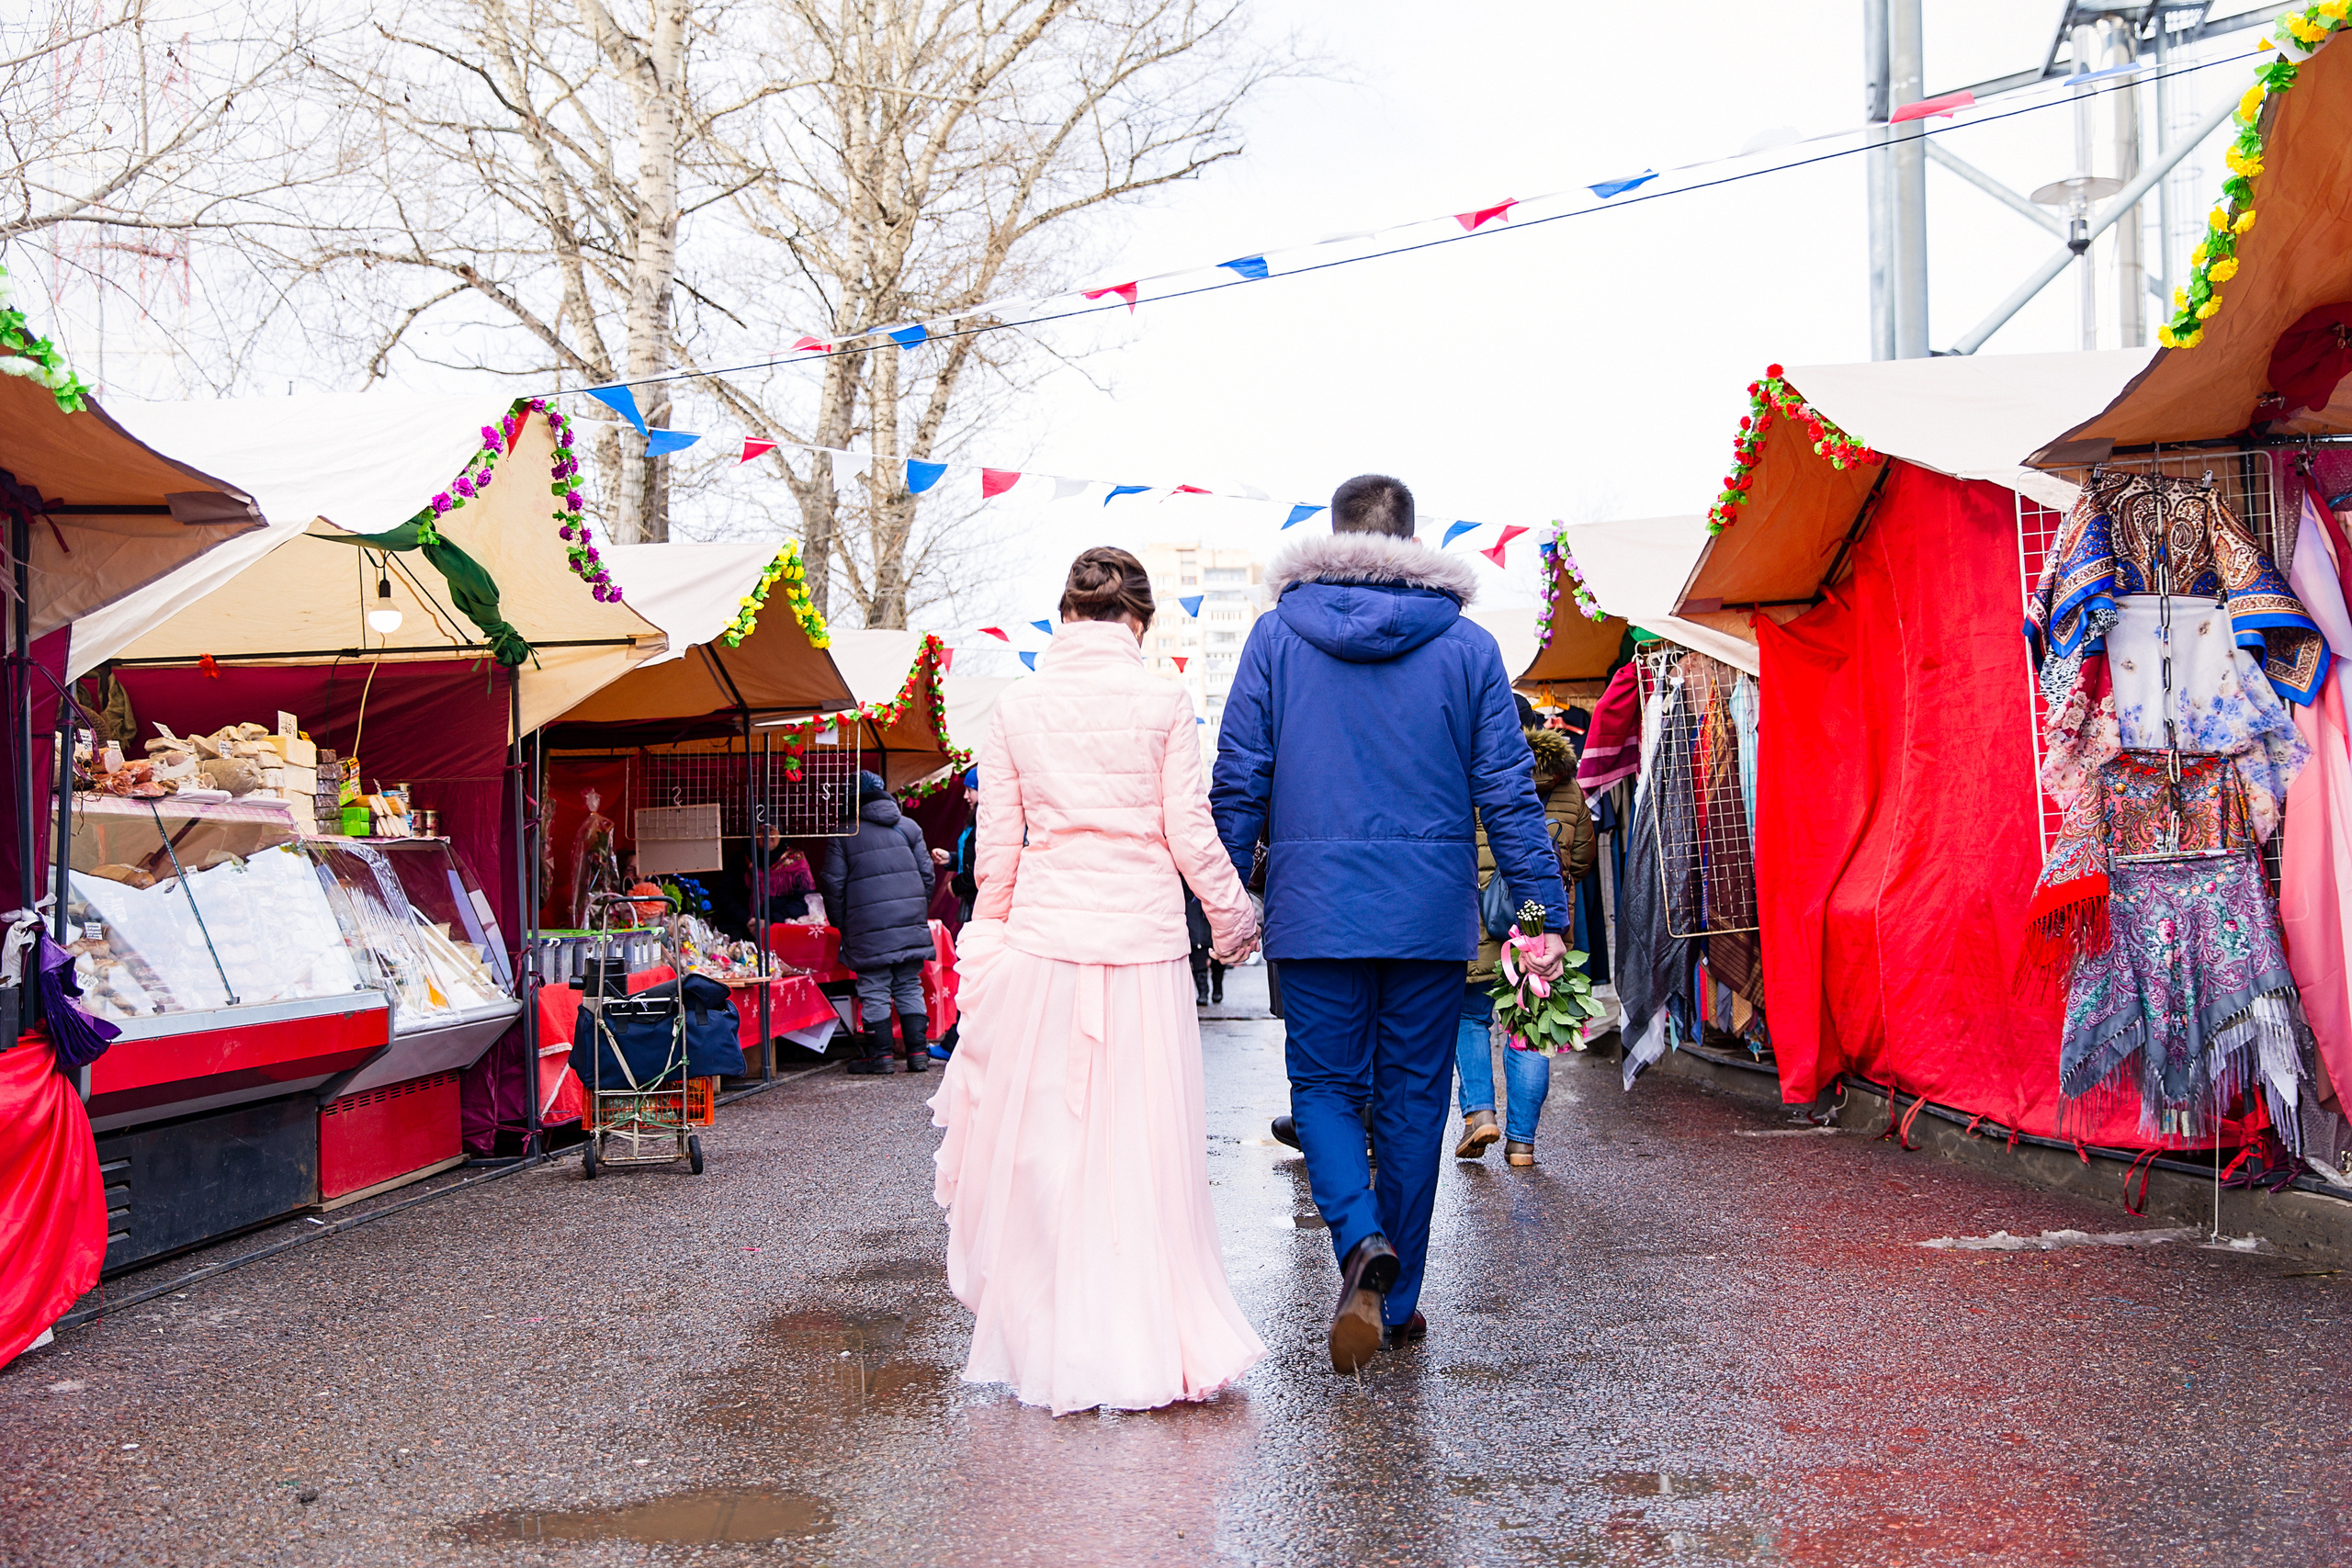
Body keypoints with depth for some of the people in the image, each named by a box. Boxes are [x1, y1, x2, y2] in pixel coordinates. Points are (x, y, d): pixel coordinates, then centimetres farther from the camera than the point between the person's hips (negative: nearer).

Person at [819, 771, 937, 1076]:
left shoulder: (843, 835, 0)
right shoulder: (908, 827, 10)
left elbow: (833, 884, -1)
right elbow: (926, 874, 10)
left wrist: (841, 923, 11)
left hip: (869, 927, -4)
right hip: (911, 923, 4)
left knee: (875, 991, 3)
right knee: (910, 987, 9)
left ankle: (880, 1054, 4)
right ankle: (917, 1053, 7)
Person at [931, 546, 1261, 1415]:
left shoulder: (1017, 706, 3)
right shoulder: (1164, 701, -2)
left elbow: (996, 846, 4)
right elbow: (1190, 835, -2)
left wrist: (989, 937, 16)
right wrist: (1233, 918, 12)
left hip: (1043, 939, 1)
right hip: (1143, 940, -1)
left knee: (1041, 1145, 10)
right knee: (1144, 1149, 5)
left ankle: (1047, 1341, 18)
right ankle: (1153, 1339, 10)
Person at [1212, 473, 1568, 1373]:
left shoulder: (1278, 634, 1)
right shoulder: (1467, 645, 3)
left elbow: (1239, 780, 0)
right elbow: (1508, 790, 1)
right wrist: (1543, 911, 4)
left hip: (1315, 907, -1)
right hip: (1433, 912, 1)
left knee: (1324, 1086, 10)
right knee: (1414, 1098, 10)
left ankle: (1362, 1243, -16)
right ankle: (1396, 1303, 18)